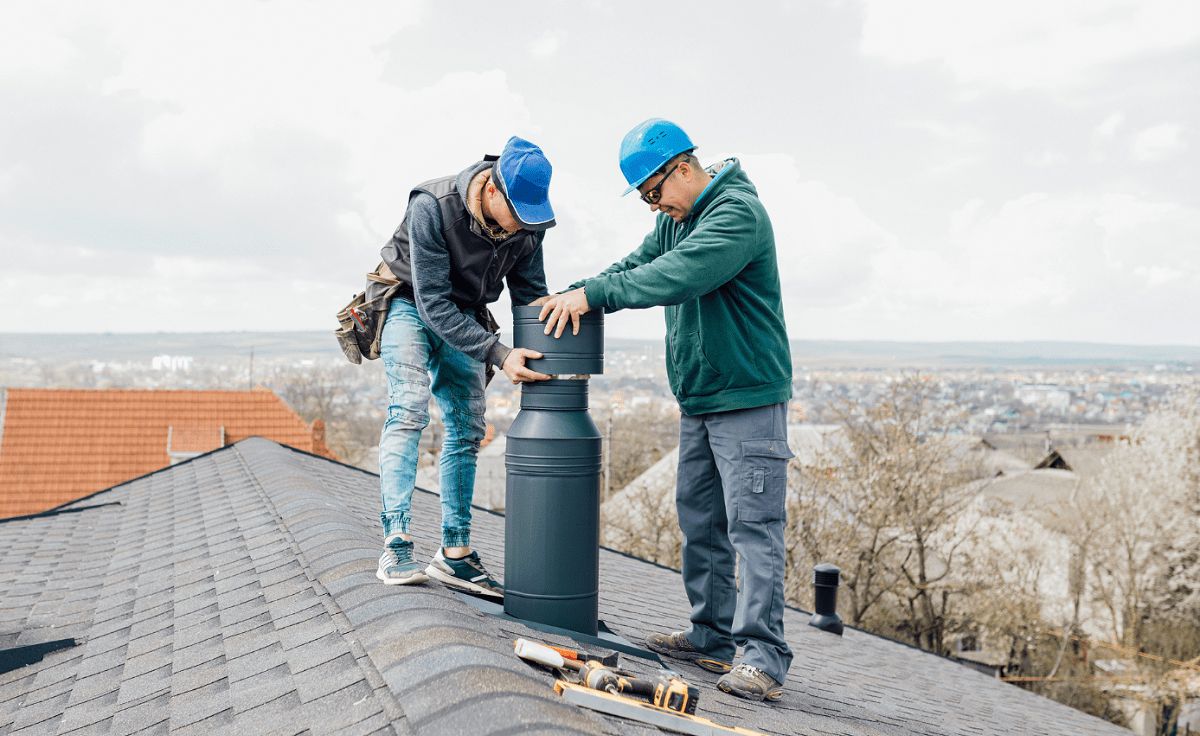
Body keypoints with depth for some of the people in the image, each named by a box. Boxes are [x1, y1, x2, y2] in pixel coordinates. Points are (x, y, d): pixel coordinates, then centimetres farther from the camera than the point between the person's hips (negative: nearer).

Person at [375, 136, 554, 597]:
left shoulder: (528, 223, -16)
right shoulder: (432, 208, -32)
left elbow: (531, 296, -4)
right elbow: (433, 303, -31)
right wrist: (499, 355, -38)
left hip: (462, 318, 5)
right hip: (411, 305, -5)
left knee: (467, 429, 1)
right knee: (409, 410, -22)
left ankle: (455, 553, 7)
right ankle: (396, 546, -25)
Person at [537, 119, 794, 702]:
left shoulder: (738, 213, -18)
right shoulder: (676, 218, 14)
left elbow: (678, 276, -29)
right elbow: (639, 265, 12)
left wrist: (593, 294, -26)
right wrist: (575, 295, -4)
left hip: (748, 397, -9)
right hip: (697, 399, 9)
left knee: (753, 524, -10)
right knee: (700, 521, 13)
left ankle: (762, 657, -8)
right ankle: (713, 636, 23)